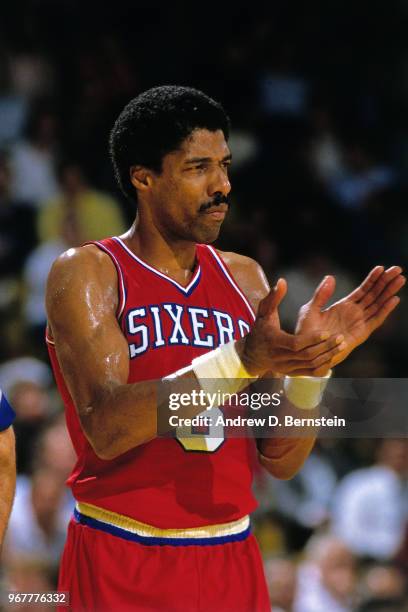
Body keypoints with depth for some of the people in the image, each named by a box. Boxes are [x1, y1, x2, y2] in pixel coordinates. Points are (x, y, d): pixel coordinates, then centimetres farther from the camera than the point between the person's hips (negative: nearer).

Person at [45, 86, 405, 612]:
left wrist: (309, 366, -12)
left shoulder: (244, 278, 8)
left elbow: (281, 461, 6)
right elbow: (106, 427, -20)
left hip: (230, 562, 4)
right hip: (122, 566, -4)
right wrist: (242, 360, -29)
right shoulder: (86, 273, -5)